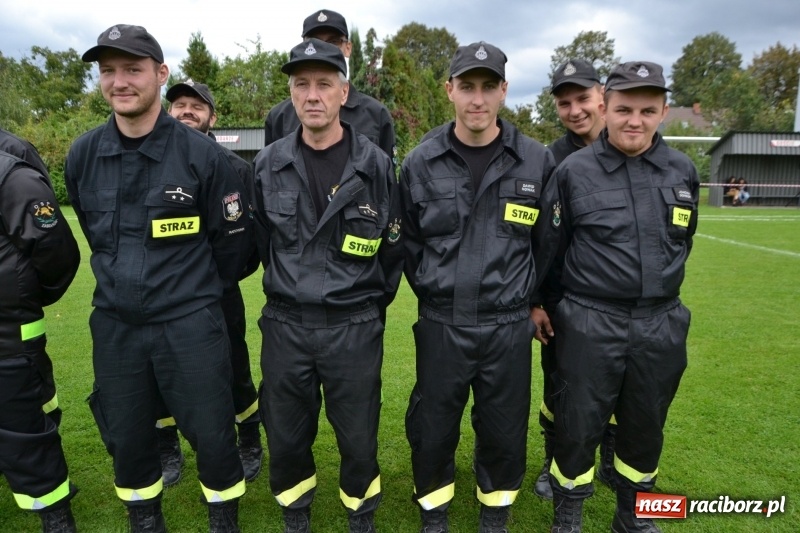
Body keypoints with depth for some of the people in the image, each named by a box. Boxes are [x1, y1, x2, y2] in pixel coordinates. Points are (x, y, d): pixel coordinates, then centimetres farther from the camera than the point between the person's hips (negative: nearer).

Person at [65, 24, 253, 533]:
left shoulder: (202, 154, -11)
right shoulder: (82, 156, 1)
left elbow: (234, 237, -2)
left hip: (190, 325, -4)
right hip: (114, 325, 4)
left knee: (212, 434, 7)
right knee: (126, 438, 17)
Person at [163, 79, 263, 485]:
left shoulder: (235, 167, -2)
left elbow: (251, 233, -2)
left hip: (218, 296, -2)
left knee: (235, 377, 10)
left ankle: (250, 446, 34)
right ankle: (168, 452, 38)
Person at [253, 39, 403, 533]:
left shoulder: (375, 164, -5)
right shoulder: (269, 164, 0)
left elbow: (393, 248, 2)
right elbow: (262, 242, 12)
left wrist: (370, 306, 9)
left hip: (355, 327, -2)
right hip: (285, 325, 2)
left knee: (358, 435, 12)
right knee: (286, 435, 15)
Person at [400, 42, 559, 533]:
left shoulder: (537, 162, -3)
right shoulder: (421, 164, -3)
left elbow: (548, 244, 6)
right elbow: (409, 241, 7)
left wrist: (530, 300, 11)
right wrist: (435, 294, 8)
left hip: (509, 326, 0)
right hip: (441, 323, 0)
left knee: (504, 430, 14)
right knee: (432, 428, 12)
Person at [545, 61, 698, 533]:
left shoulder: (683, 171, 4)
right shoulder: (573, 171, -6)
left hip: (661, 327, 4)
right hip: (589, 326, -3)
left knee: (645, 429, 18)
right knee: (579, 427, 7)